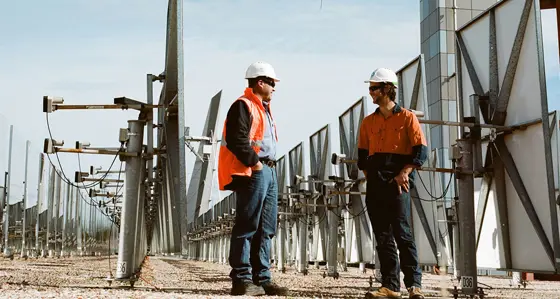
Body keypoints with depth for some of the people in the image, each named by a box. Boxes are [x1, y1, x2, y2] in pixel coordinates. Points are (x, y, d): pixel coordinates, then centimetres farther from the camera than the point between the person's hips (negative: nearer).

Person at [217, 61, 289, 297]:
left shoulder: (264, 108, 23)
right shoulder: (243, 106, -8)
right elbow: (236, 139, -19)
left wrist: (269, 165, 15)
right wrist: (254, 162, -17)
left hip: (268, 171, 10)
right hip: (252, 172, -10)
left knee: (266, 229, 10)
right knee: (247, 227, -8)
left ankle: (262, 279, 15)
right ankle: (241, 280, -4)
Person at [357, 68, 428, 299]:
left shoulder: (407, 117, 0)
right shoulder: (368, 122, 15)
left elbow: (421, 150, -6)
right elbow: (362, 154, 19)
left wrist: (404, 173, -15)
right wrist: (369, 175, 5)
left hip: (398, 184, -5)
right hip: (375, 186, 5)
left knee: (402, 234, -9)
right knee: (383, 237, 5)